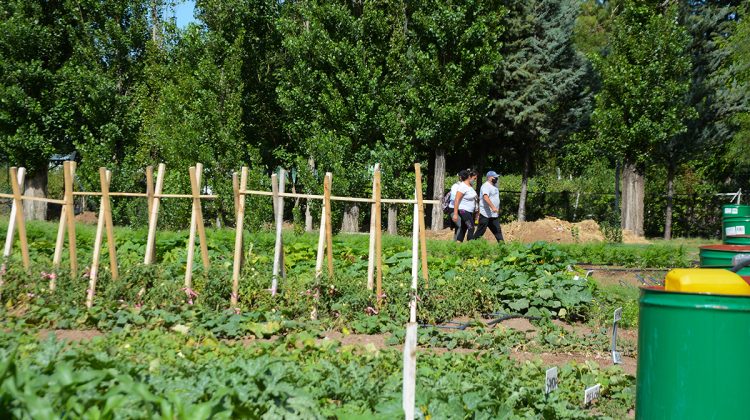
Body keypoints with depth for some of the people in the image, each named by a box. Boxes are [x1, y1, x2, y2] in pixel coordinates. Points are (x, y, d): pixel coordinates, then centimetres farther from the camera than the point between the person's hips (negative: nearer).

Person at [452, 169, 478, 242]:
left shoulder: (471, 185, 10)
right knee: (471, 228, -12)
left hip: (470, 212, 9)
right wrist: (455, 214, -24)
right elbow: (457, 200, -21)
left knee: (463, 229, 8)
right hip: (464, 211, -9)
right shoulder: (463, 186, -17)